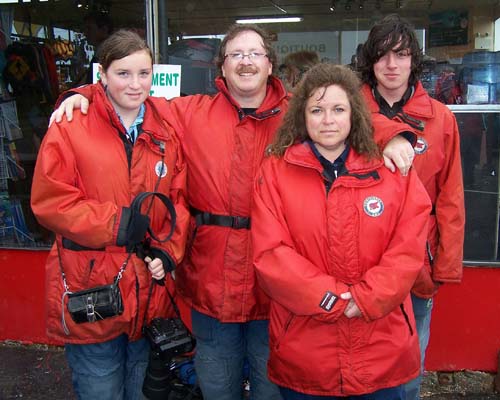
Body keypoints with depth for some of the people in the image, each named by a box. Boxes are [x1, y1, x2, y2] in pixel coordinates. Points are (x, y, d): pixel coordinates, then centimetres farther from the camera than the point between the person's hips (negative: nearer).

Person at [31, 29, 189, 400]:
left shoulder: (167, 132, 5)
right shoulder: (70, 127, -8)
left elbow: (180, 199, 7)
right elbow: (49, 200, -11)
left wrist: (168, 251, -7)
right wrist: (115, 223, -18)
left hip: (149, 295, 4)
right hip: (90, 294, -4)